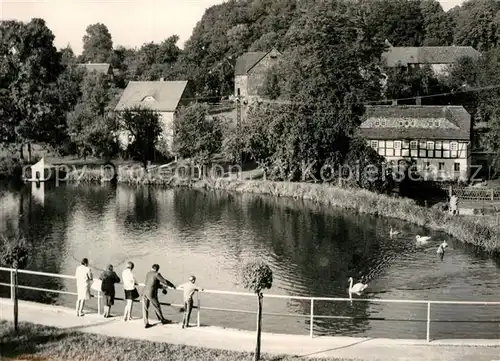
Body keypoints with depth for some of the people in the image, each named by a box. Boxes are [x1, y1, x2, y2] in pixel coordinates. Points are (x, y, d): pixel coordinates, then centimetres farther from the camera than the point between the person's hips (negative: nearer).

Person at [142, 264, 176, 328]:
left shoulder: (148, 274, 14)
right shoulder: (156, 274, -9)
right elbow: (165, 281, -9)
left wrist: (162, 286, 30)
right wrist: (172, 286, 6)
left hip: (144, 292, 6)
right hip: (151, 294, -6)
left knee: (145, 308, 10)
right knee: (157, 307, 12)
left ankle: (146, 323, 10)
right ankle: (162, 320, 29)